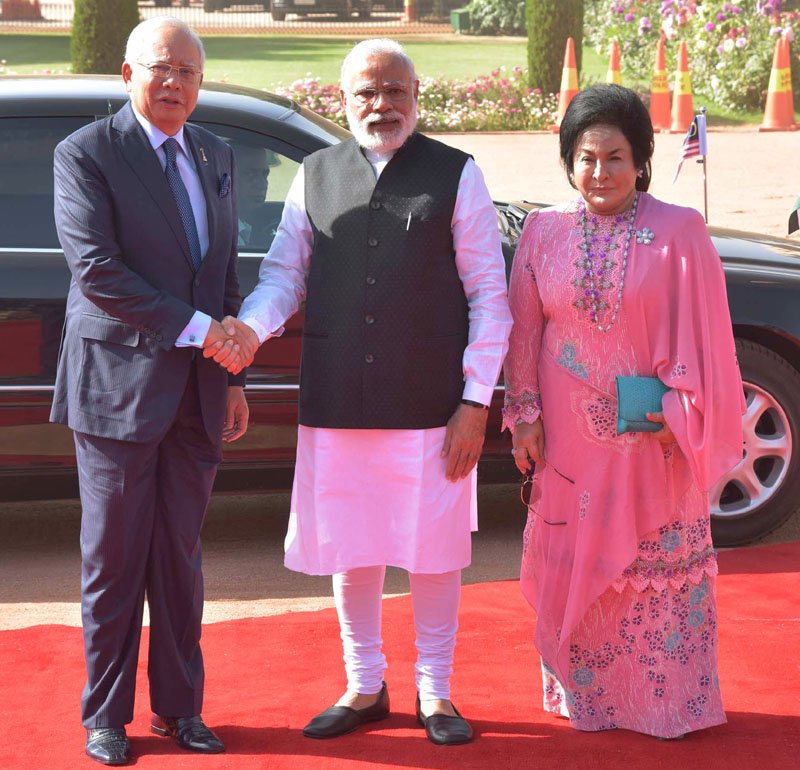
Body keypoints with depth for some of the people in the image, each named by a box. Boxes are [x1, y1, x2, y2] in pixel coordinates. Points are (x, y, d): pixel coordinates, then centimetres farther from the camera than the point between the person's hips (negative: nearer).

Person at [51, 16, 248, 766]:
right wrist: (194, 327, -17)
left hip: (197, 392, 5)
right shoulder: (86, 154, -8)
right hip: (118, 384, -5)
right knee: (114, 560, 4)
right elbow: (95, 268, -17)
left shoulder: (215, 156, 12)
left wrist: (232, 374, 12)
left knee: (180, 556, 12)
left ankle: (178, 705, 23)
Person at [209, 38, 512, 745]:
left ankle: (436, 692, 23)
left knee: (433, 551, 7)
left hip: (431, 408, -2)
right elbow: (283, 273, 10)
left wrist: (476, 401, -7)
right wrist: (249, 329, -13)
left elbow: (488, 295, -1)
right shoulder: (315, 177, 9)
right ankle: (364, 687, 28)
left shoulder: (456, 175, 0)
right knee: (350, 552, 11)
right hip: (337, 405, 3)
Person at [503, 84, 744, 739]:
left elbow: (699, 337, -6)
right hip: (568, 436, 3)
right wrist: (525, 416, 3)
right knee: (575, 566, 10)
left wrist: (678, 415, -11)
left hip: (650, 438, -3)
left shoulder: (678, 232, -6)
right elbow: (525, 332, 7)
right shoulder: (545, 231, 3)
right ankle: (583, 693, 24)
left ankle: (667, 699, 16)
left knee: (658, 565, 3)